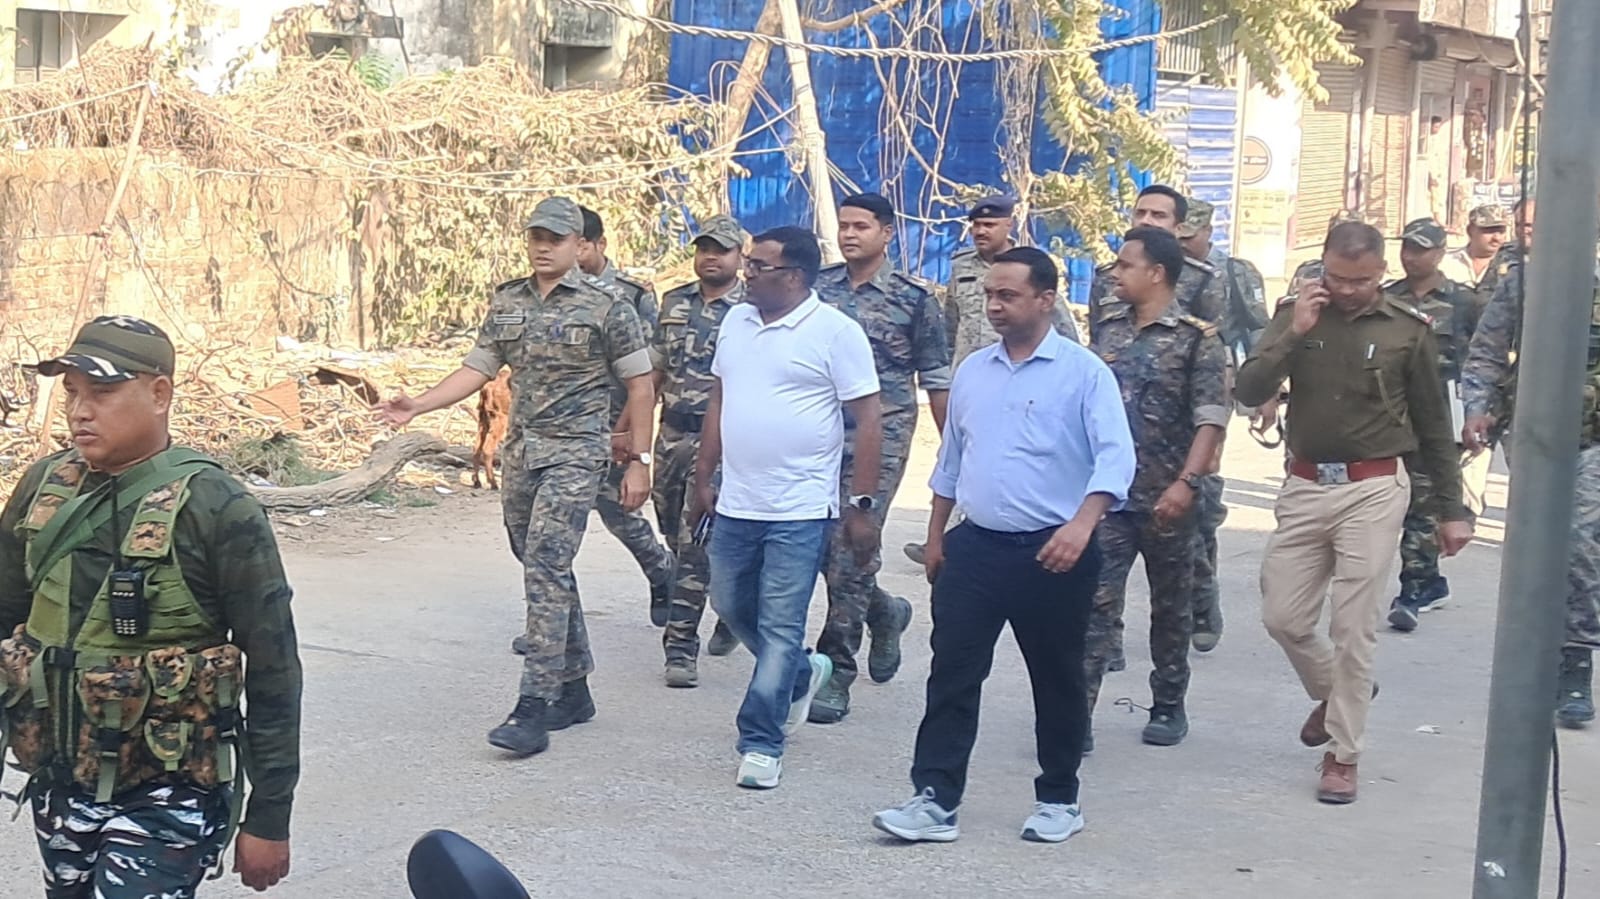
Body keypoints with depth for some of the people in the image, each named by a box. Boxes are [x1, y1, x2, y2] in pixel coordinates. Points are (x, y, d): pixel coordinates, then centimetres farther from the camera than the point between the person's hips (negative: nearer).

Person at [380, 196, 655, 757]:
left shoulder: (605, 306, -5)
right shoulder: (506, 303, 11)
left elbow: (640, 384, -2)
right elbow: (478, 369, 11)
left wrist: (639, 461, -5)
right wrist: (418, 406, -3)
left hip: (574, 456, -6)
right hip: (520, 453, 6)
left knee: (545, 569, -14)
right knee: (547, 571, 12)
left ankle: (533, 708, -13)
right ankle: (574, 690, 24)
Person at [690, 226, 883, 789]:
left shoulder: (835, 332, -10)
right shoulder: (735, 322, 10)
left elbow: (867, 421, -10)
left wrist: (860, 504, -12)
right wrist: (703, 478, 16)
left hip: (799, 511, -7)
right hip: (736, 506, 7)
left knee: (779, 629, -3)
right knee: (732, 608, 18)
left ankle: (761, 743, 4)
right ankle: (802, 674, 42)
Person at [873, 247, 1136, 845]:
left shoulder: (1083, 373, -7)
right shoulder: (972, 371, 11)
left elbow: (1115, 456, -16)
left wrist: (1082, 524, -31)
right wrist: (936, 536, 19)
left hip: (1052, 553, -4)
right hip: (976, 547, 4)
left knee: (1057, 682, 9)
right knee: (952, 674, -2)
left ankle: (1058, 800, 23)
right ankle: (935, 801, 0)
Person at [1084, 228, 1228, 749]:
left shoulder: (1196, 339, -6)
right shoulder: (1108, 332, 9)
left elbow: (1211, 419, -13)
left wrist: (1187, 482, -24)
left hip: (1166, 500, -3)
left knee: (1171, 606, 12)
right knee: (1094, 603, -6)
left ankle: (1169, 707, 26)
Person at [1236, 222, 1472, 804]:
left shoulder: (1407, 330, -3)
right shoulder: (1296, 314, 2)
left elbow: (1434, 427, 5)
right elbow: (1248, 392, -6)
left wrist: (1450, 510, 6)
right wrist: (1293, 335, -18)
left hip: (1373, 490, -3)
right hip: (1305, 487, 3)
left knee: (1353, 627, -1)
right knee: (1283, 617, 7)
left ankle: (1342, 755, 11)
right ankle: (1333, 691, 37)